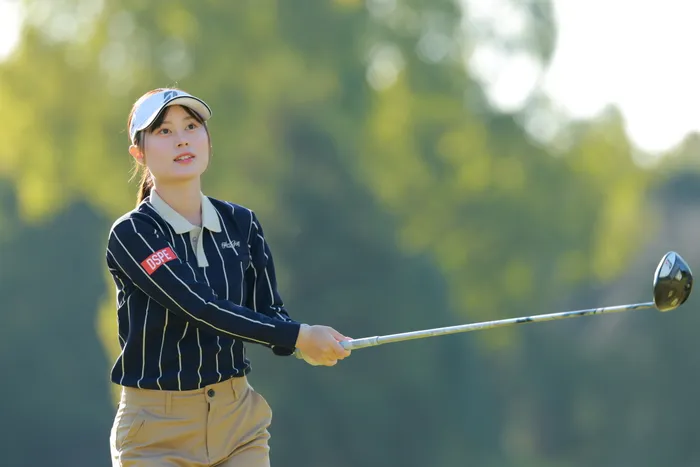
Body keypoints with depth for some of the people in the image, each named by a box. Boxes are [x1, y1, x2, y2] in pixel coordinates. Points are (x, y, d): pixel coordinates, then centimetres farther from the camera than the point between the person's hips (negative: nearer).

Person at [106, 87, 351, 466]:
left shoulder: (241, 224, 7)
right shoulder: (131, 235, -11)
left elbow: (270, 311, 7)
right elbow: (203, 308, -21)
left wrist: (302, 344, -17)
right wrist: (299, 336, -22)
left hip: (240, 423, 4)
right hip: (158, 436, -4)